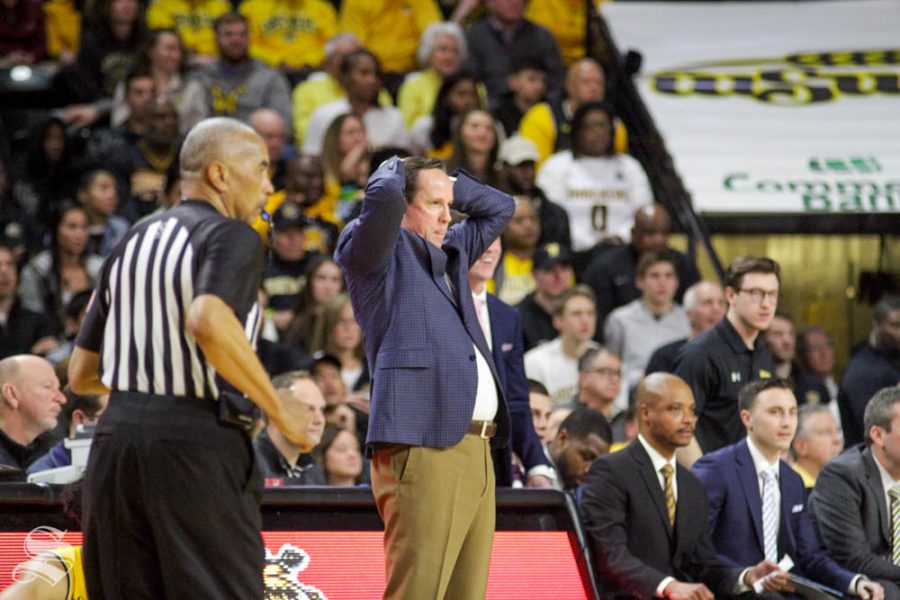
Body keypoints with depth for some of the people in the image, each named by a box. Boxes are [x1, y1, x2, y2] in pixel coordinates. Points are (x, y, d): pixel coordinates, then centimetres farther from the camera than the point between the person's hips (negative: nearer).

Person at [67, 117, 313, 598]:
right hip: (196, 442, -7)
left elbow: (81, 374, 19)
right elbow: (208, 322, -26)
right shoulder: (232, 237, -4)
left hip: (116, 437, 7)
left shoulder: (132, 242, 18)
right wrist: (280, 411, -16)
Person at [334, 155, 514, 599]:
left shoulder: (451, 254, 25)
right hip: (423, 447, -8)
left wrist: (447, 184, 23)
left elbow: (499, 207, 38)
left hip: (474, 449, 8)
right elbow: (383, 197, -16)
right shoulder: (381, 254, 2)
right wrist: (394, 169, 5)